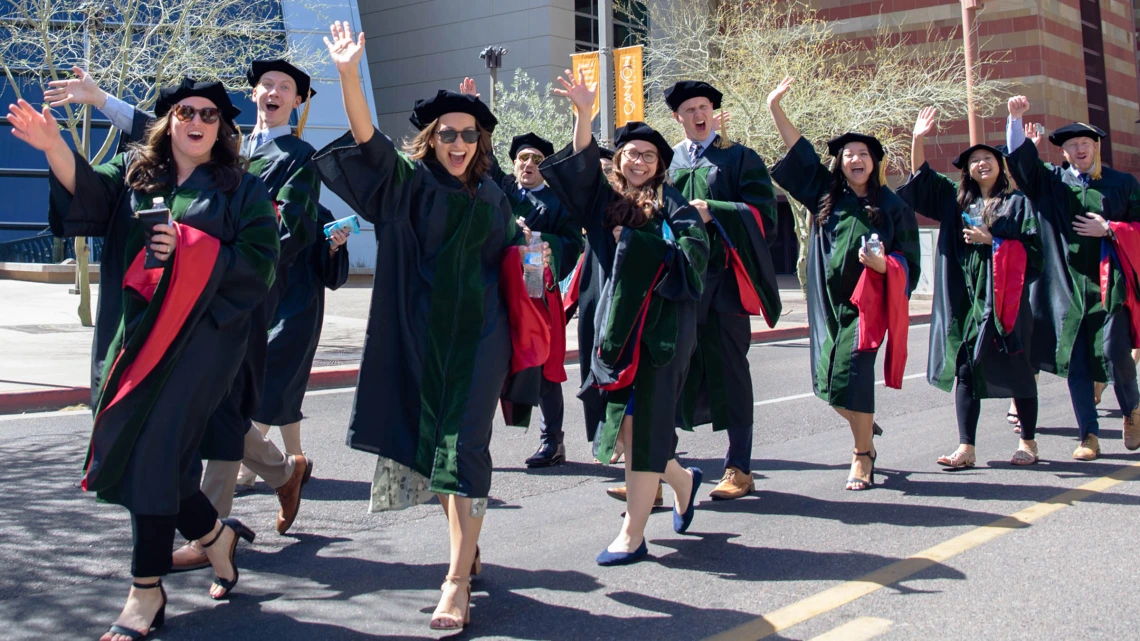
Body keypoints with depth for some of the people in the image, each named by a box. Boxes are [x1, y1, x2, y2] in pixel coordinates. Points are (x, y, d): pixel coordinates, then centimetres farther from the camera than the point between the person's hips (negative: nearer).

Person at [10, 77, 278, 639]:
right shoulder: (134, 170, 13)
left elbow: (258, 261, -3)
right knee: (126, 450, 5)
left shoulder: (242, 189, 6)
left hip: (199, 335, -4)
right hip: (136, 333, 4)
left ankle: (147, 590, 3)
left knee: (153, 451, -9)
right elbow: (90, 191, -7)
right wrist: (54, 147, -26)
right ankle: (217, 535, 28)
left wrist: (190, 249, -14)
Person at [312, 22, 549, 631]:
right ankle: (466, 546, 31)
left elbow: (508, 256, 23)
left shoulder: (492, 198, 9)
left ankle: (458, 580, -10)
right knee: (430, 440, 10)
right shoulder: (409, 184, 1)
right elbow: (368, 140, -17)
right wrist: (349, 73, -30)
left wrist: (531, 257, 1)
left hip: (476, 336, 0)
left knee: (463, 445, -9)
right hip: (419, 333, 0)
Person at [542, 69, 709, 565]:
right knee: (621, 422, 8)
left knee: (640, 424, -5)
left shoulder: (669, 204, 3)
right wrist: (583, 113, -21)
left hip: (656, 328, -4)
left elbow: (693, 253, -12)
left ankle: (633, 533, 3)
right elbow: (582, 163, -6)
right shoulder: (604, 198, 12)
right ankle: (681, 479, 35)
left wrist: (634, 240, -11)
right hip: (607, 324, 5)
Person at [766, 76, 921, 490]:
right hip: (829, 300, 4)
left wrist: (884, 264, -19)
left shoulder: (892, 205, 1)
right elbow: (799, 152, 7)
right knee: (828, 379, 4)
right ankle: (866, 436, 31)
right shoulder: (826, 196, 8)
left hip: (867, 301, -4)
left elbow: (908, 259, 2)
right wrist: (775, 109, 1)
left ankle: (862, 457, 2)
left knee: (851, 374, -14)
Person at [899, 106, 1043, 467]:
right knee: (965, 367, 1)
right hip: (965, 297, 4)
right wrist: (918, 139, 3)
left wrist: (991, 240, -11)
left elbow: (1033, 248, -4)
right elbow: (920, 176, 15)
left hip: (1004, 297, -3)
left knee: (1015, 368, 3)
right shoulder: (958, 200, 14)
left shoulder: (1018, 203, 3)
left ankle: (1028, 442, 16)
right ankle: (966, 448, 3)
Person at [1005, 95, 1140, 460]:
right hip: (1067, 286, 1)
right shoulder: (1051, 182, 10)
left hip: (1109, 284, -1)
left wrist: (1108, 229, -9)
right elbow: (1019, 158, -3)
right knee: (1076, 362, 1)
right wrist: (1016, 119, -15)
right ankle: (1089, 436, 8)